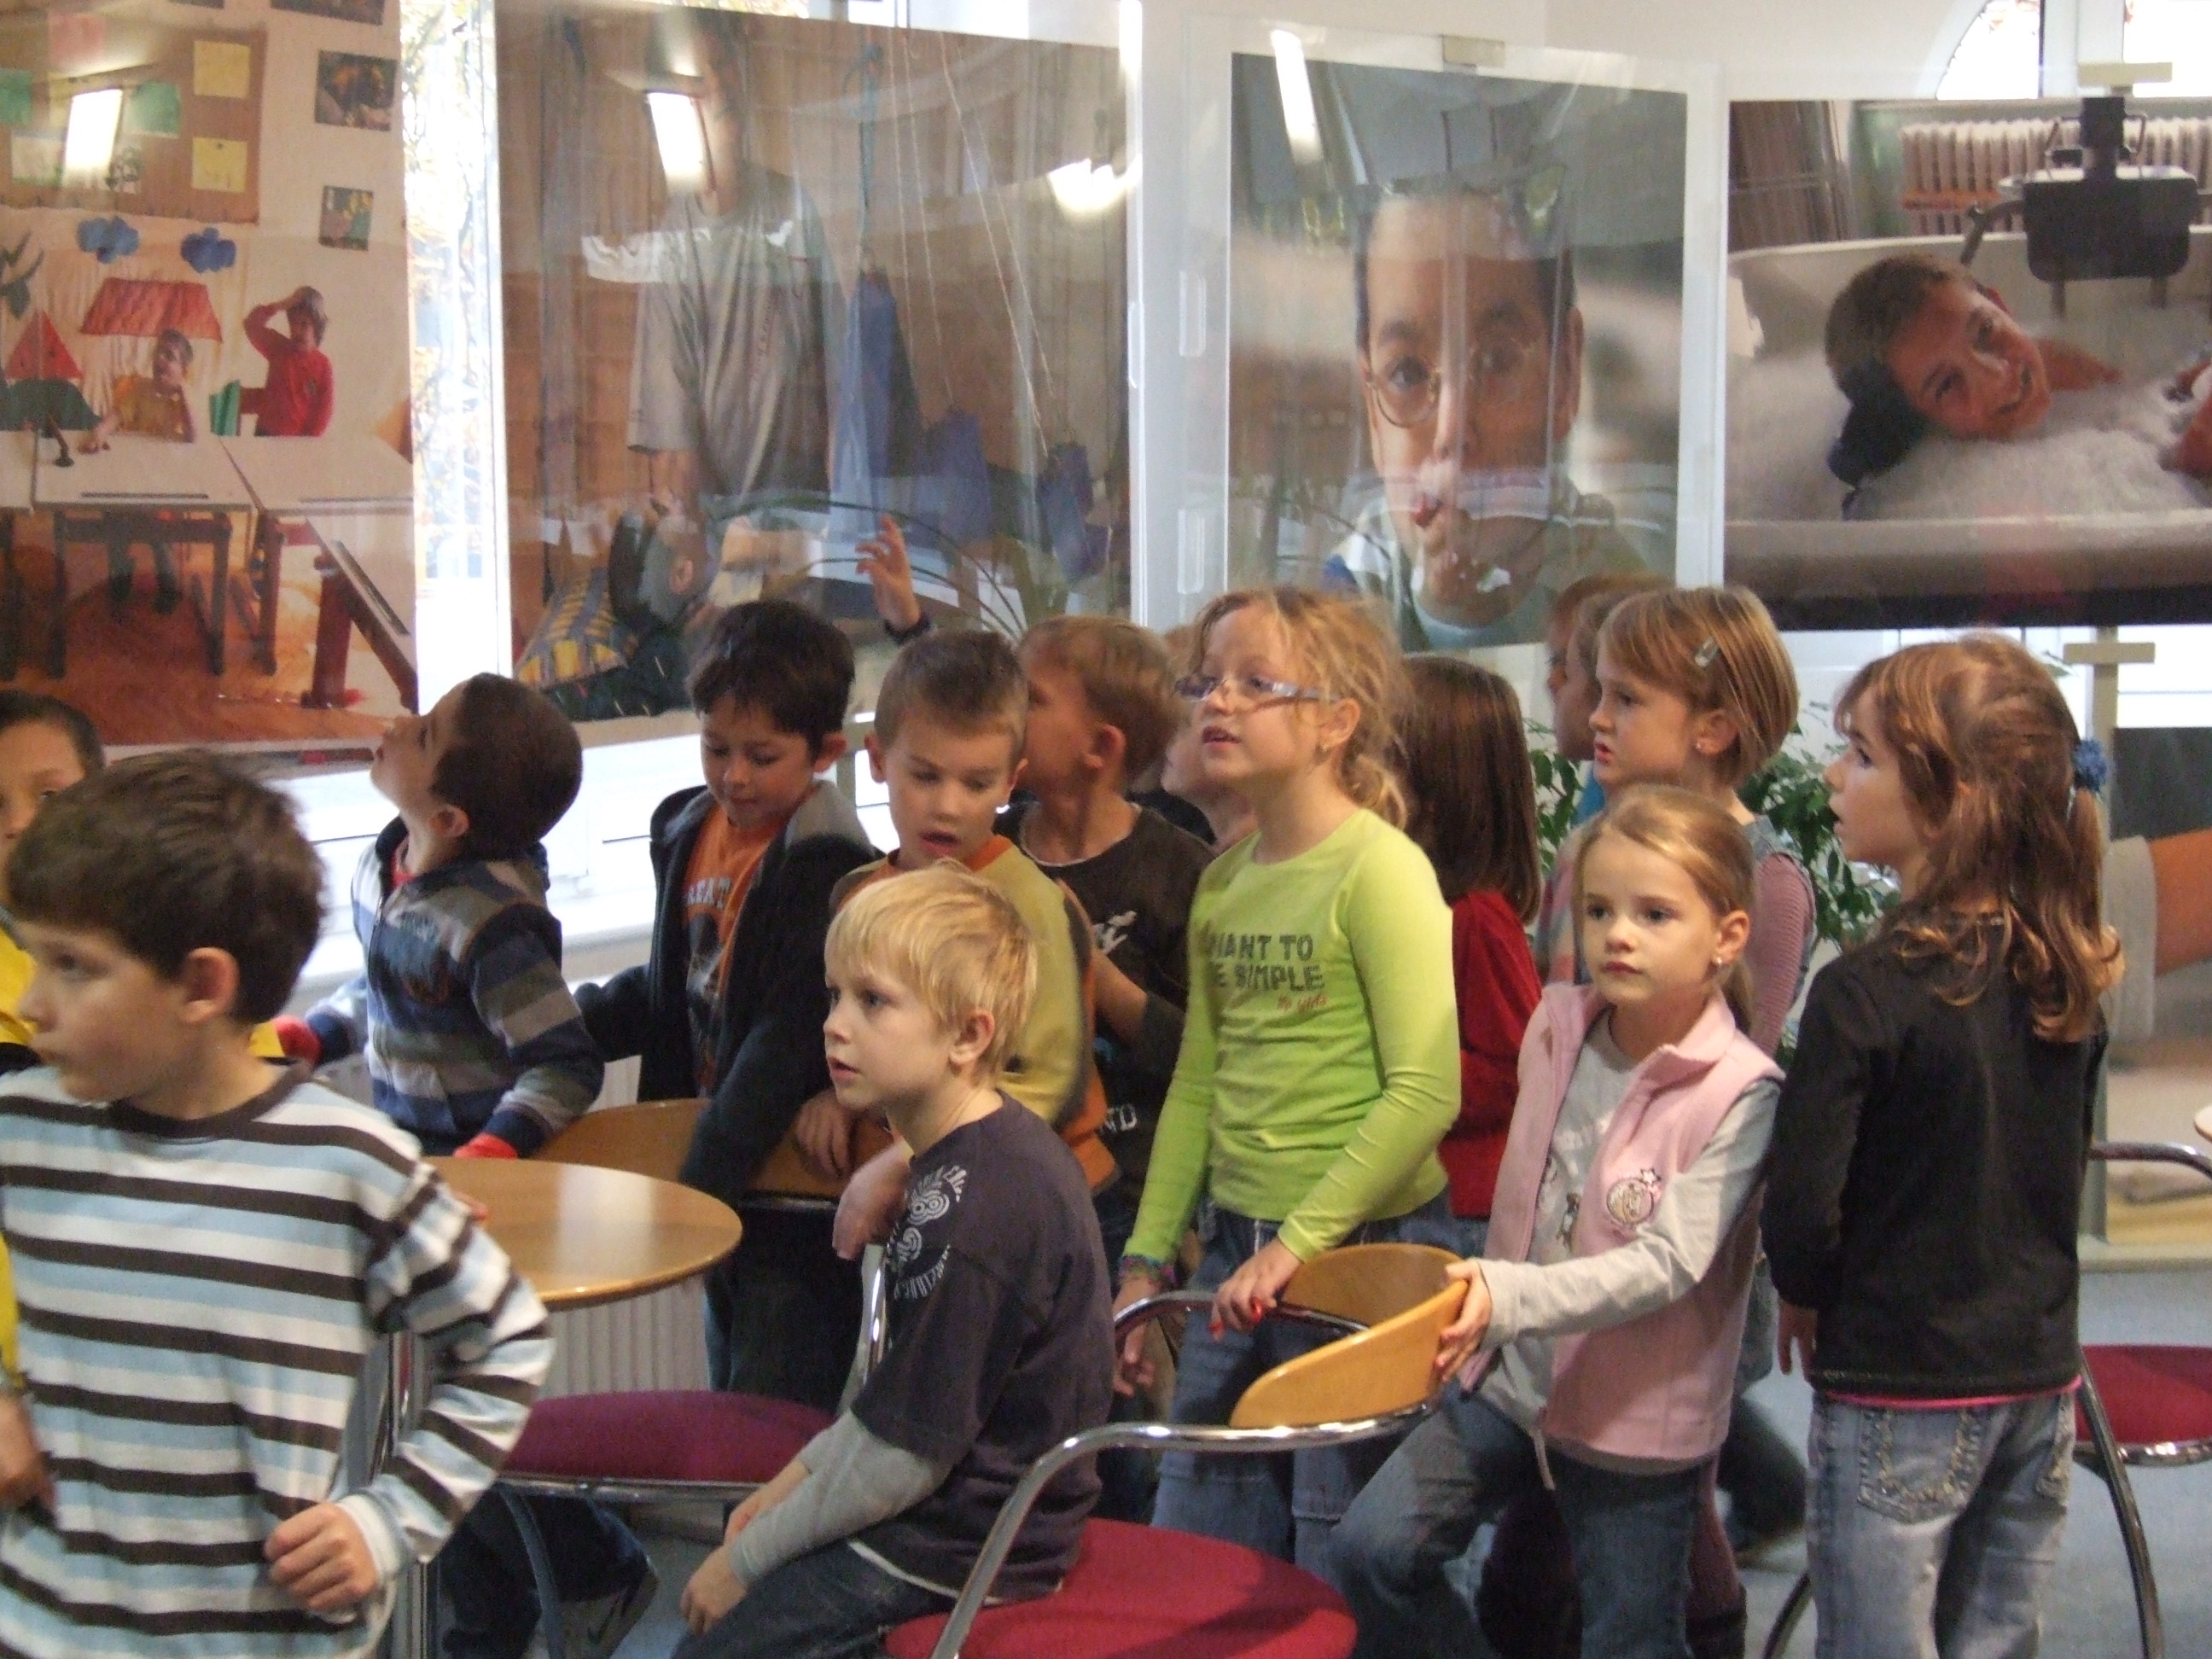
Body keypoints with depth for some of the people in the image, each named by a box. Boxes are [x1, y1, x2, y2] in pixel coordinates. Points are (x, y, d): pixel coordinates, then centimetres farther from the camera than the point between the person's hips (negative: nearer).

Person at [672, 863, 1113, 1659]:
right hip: (987, 1507, 10)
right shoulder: (998, 1157, 3)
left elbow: (903, 1452, -21)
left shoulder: (980, 1210, -28)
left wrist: (748, 1557, -11)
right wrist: (801, 1472, 12)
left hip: (963, 1542, -10)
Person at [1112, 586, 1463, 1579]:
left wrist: (1300, 1239, -20)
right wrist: (1146, 1257, 14)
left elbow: (1425, 1091, -19)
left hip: (1364, 1252, -7)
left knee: (1342, 1570, 5)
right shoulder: (1223, 882, 9)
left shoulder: (1382, 869, -12)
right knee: (1184, 1566, 13)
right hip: (1234, 1254, 7)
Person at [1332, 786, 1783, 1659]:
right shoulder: (1556, 1025, -2)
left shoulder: (1740, 1093, -18)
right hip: (1512, 1376, 5)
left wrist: (1512, 1295, -36)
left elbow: (1668, 1264, -26)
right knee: (1373, 1551, -7)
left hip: (1637, 1419, -4)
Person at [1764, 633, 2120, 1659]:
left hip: (1901, 1391, -6)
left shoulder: (1868, 991, -21)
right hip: (2042, 1377, 6)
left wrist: (1806, 1299, 0)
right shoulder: (2069, 979, 0)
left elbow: (1802, 1204, -20)